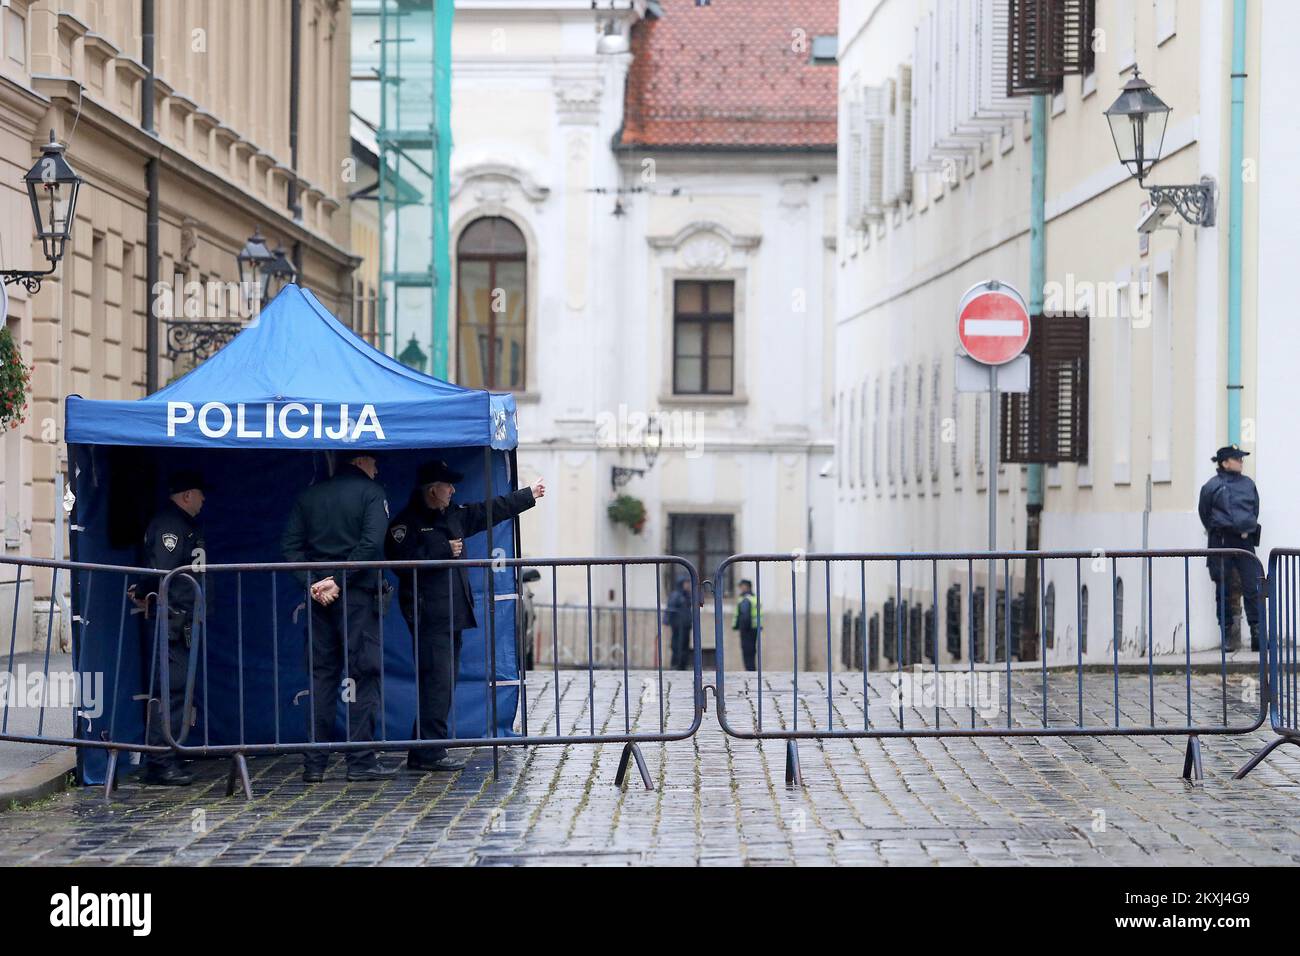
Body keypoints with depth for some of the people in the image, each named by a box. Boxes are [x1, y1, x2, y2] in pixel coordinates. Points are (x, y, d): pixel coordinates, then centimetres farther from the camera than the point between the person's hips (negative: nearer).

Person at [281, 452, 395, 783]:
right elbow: (371, 544, -16)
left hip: (320, 595, 5)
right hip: (358, 595, -5)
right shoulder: (371, 492, -2)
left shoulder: (309, 496, 12)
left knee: (321, 675, 8)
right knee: (363, 673, -1)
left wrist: (311, 583, -3)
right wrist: (340, 581, -14)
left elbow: (290, 544, 4)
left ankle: (314, 763, 6)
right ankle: (361, 761, -4)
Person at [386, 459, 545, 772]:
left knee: (443, 684, 7)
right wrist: (444, 552, -14)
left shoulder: (453, 516, 18)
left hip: (452, 616, 9)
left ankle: (426, 754, 9)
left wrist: (528, 496, 38)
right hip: (429, 617, -9)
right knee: (437, 682, -14)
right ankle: (427, 753, -14)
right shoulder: (407, 521, -7)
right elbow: (403, 560, -20)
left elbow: (491, 511, 30)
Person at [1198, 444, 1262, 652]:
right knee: (1223, 591, 2)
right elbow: (1205, 514, 7)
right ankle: (1228, 634, 9)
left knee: (1252, 588, -5)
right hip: (1221, 542, -2)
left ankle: (1257, 634, -5)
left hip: (1245, 541, 2)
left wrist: (1248, 530, 9)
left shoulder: (1248, 484, 10)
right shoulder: (1212, 486, -1)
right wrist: (1216, 532, 7)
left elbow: (1255, 510, 18)